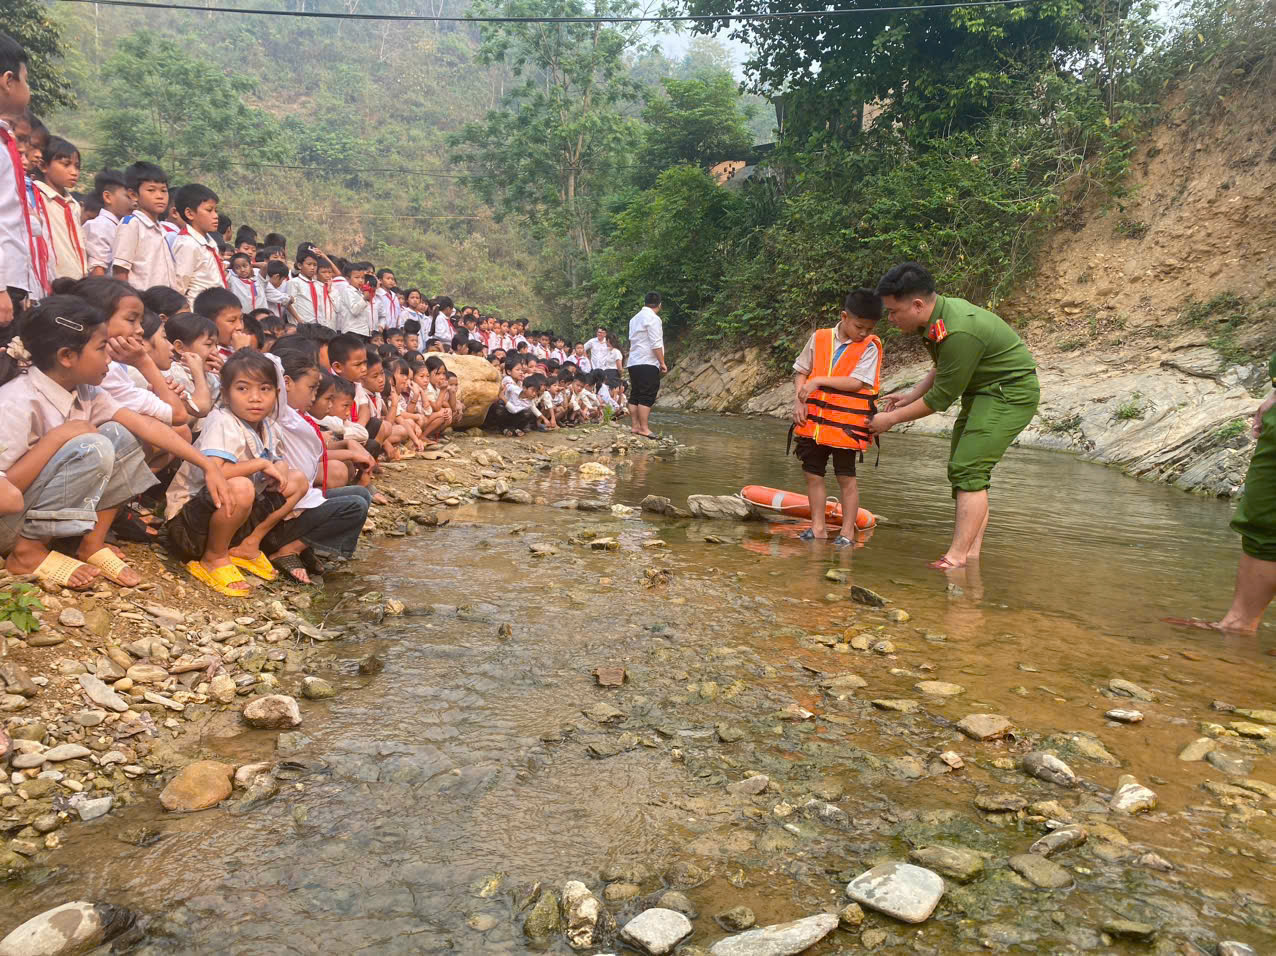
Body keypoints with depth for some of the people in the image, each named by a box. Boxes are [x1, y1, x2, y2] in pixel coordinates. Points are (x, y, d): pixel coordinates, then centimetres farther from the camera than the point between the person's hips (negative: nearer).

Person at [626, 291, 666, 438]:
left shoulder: (635, 318, 17)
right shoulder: (653, 318, -10)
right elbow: (656, 344, -15)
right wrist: (662, 362, -9)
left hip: (633, 363, 9)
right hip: (648, 364, -9)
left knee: (635, 395, 9)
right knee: (647, 397, -9)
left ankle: (634, 426, 9)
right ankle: (644, 428, -12)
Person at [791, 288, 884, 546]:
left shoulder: (870, 346, -6)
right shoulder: (819, 338, 4)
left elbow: (857, 383, -16)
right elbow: (801, 371, 10)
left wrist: (818, 381, -16)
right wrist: (799, 400, -5)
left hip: (846, 424, -4)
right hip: (813, 421, 4)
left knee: (845, 477, 5)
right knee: (813, 474, 9)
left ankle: (847, 531, 15)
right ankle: (818, 527, 21)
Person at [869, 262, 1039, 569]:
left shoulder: (959, 333, -30)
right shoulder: (942, 312, 1)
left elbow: (941, 398, -21)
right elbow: (943, 370, 16)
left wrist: (891, 419, -12)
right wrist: (910, 396, 8)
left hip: (1010, 393, -10)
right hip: (983, 392, 10)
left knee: (969, 471, -17)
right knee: (962, 469, 8)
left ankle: (957, 558, -17)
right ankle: (971, 553, 10)